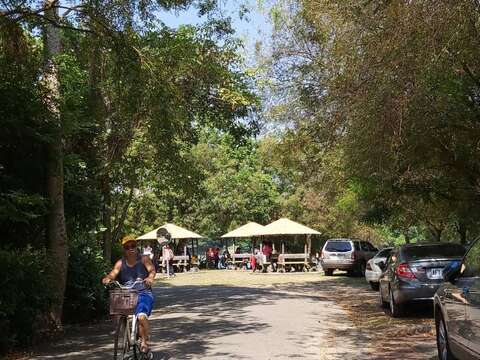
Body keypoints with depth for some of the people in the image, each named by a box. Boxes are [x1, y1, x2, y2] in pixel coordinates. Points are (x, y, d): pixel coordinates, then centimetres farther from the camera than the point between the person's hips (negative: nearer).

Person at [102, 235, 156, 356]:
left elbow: (152, 270, -13)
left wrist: (150, 278, -36)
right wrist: (107, 279, -30)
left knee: (141, 316, -28)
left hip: (144, 294, -3)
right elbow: (112, 274, -6)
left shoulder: (144, 259, 2)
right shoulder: (120, 263, 7)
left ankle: (144, 343, -8)